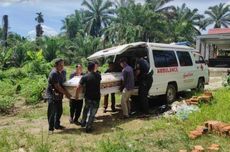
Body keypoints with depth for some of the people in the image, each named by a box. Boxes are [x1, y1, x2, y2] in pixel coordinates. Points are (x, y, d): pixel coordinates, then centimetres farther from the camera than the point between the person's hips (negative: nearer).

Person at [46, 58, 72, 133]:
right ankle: (51, 128, 5)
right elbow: (57, 86, -24)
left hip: (59, 95, 8)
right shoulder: (53, 74, -23)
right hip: (52, 95, -8)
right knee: (52, 112, -5)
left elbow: (65, 83, 16)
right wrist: (66, 93, -19)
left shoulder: (63, 72, 3)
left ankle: (57, 125, 30)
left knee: (59, 110, 15)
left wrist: (66, 92, 5)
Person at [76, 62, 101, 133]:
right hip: (96, 97, 0)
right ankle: (88, 127, 10)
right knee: (92, 113, 7)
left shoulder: (85, 77, -10)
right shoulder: (98, 76, -2)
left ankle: (83, 123, 38)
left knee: (86, 110, 24)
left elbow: (78, 88, -13)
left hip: (88, 97, 1)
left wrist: (77, 95, 2)